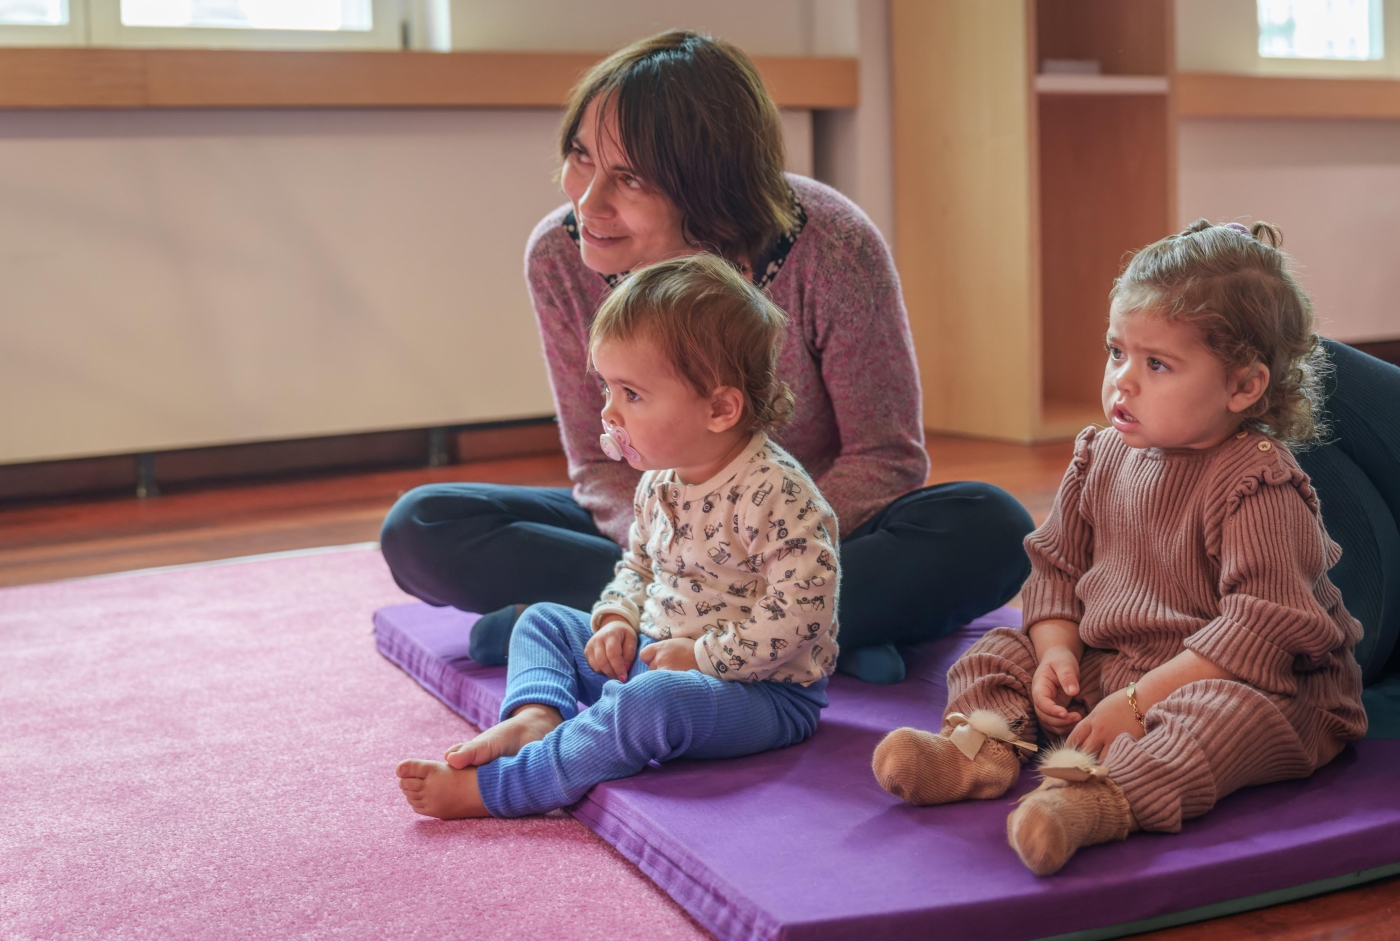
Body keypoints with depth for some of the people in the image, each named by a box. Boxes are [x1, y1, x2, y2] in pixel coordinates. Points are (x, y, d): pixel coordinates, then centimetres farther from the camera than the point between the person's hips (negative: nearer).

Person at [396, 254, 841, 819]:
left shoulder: (775, 492, -23)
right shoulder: (659, 483, 4)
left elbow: (800, 610, -27)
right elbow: (637, 565, 20)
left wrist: (702, 656, -22)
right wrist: (618, 620, -1)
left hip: (765, 691, -9)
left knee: (646, 704, -38)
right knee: (545, 621, 12)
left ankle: (492, 789, -30)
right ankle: (537, 716, -17)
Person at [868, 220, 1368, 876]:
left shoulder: (1258, 483, -18)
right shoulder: (1101, 458, 5)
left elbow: (1263, 626, -25)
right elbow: (1057, 564, 12)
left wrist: (1139, 700, -28)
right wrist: (1056, 651, -9)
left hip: (1248, 683, -7)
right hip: (1105, 666, 7)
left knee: (1229, 713, -39)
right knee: (999, 654, 0)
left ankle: (1091, 799, -61)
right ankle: (979, 746, -28)